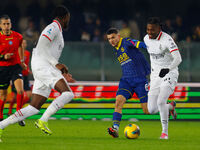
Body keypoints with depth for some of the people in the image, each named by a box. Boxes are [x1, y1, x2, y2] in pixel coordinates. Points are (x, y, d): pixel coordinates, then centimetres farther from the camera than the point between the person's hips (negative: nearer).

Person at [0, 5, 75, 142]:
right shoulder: (53, 28, -3)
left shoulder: (57, 31, 28)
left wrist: (62, 73, 24)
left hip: (46, 69, 10)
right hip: (42, 66, -10)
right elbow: (41, 46, -16)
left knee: (34, 108, 4)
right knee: (68, 94, -23)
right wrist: (56, 64, -17)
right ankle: (43, 121, -25)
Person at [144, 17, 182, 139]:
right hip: (156, 75, 6)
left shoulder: (167, 40, -19)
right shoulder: (147, 39, 3)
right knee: (152, 110, -2)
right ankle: (170, 106, 30)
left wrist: (168, 69, -41)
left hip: (170, 74, -6)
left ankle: (165, 132, -9)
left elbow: (178, 59, -26)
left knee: (161, 102, -24)